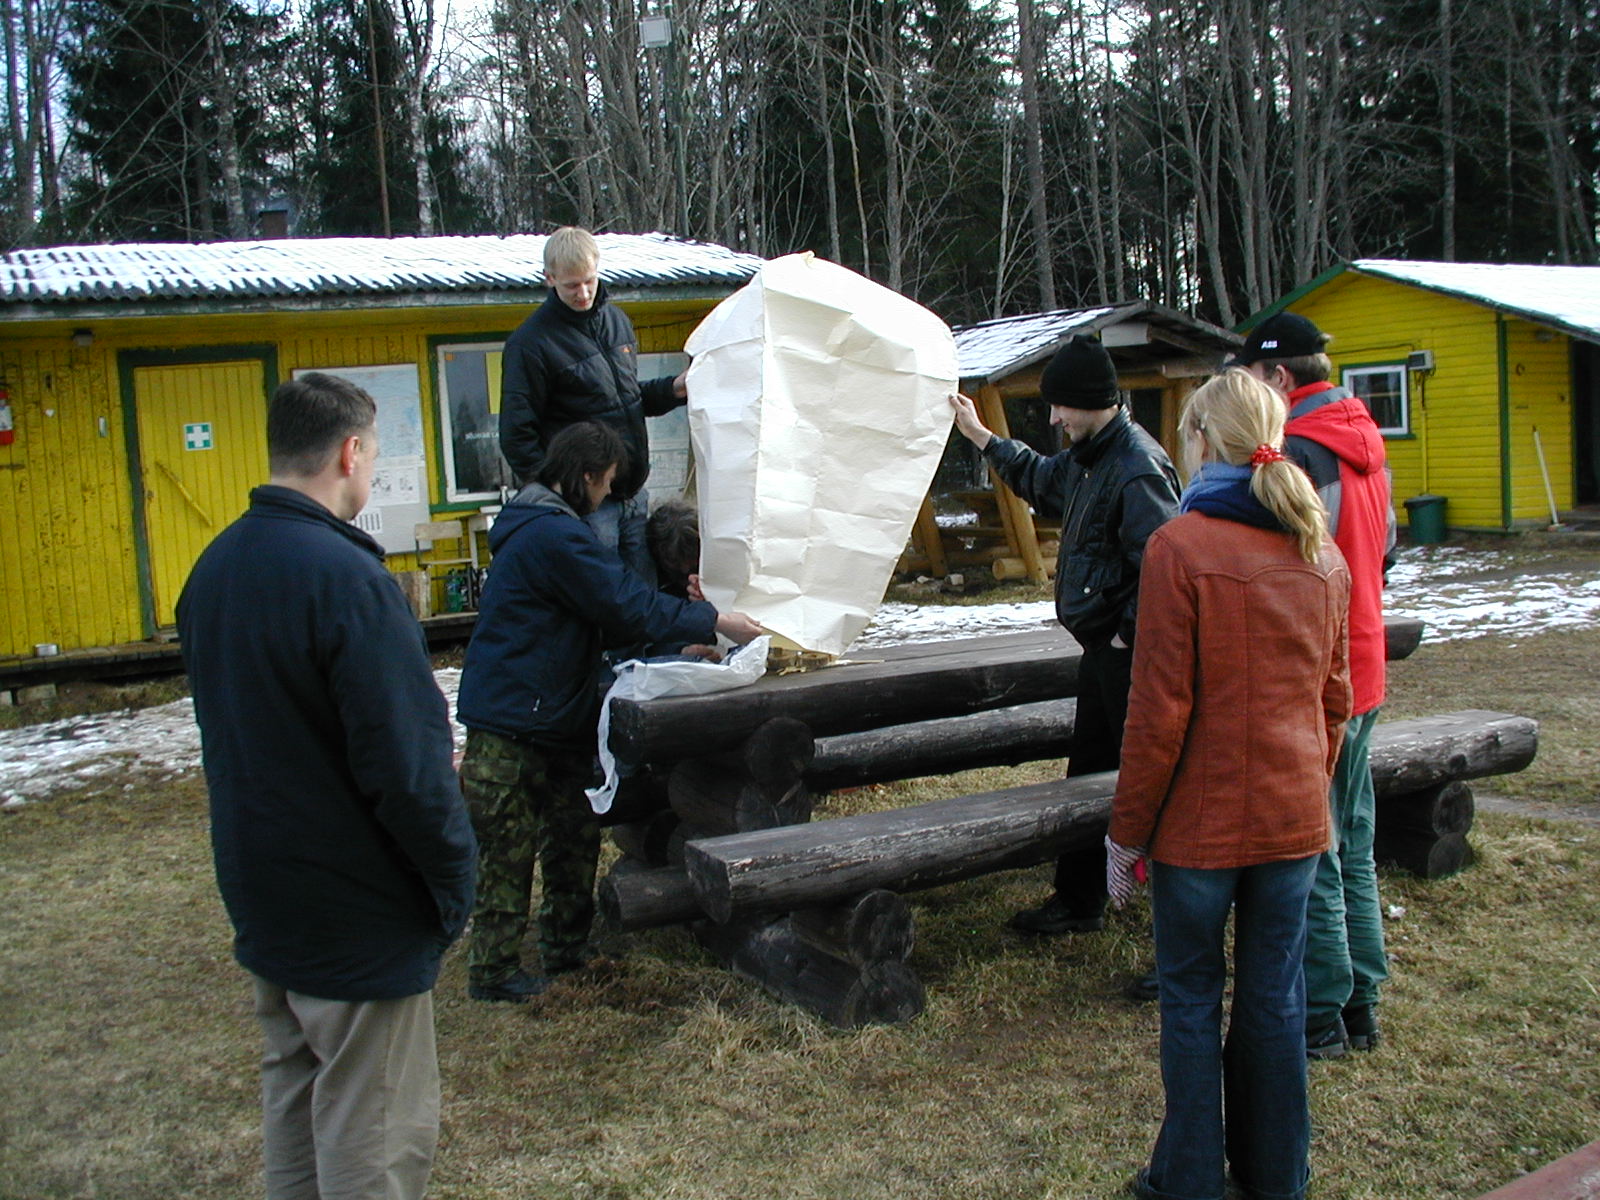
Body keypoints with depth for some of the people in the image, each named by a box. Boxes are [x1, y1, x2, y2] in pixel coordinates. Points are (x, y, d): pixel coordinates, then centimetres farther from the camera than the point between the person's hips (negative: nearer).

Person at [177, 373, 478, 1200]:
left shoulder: (212, 569, 3)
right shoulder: (346, 578, -24)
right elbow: (407, 764, -24)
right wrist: (454, 882, -10)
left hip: (260, 895, 9)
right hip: (356, 912, -8)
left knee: (292, 1094, 23)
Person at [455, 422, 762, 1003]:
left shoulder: (544, 526, 14)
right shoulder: (555, 535, -21)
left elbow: (607, 615, 19)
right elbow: (628, 606, -19)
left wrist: (690, 616, 13)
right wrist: (714, 622, -10)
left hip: (552, 720, 11)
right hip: (511, 725, -11)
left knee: (574, 830, 18)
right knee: (509, 851, 0)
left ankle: (568, 946, 30)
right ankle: (494, 971, 11)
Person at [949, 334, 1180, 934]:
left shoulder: (1138, 467, -20)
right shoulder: (1087, 457, 12)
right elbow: (1040, 478, 33)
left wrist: (1129, 633, -19)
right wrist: (979, 435, 35)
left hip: (1129, 653, -11)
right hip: (1102, 646, 11)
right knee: (1088, 772, 17)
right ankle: (1079, 899, 29)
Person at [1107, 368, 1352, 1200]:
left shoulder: (1180, 547, -15)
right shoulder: (1324, 554, 3)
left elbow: (1160, 712, -15)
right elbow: (1334, 699, 10)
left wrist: (1126, 829, -7)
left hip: (1201, 820, -5)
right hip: (1295, 818, 5)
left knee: (1192, 998, 9)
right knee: (1275, 996, 15)